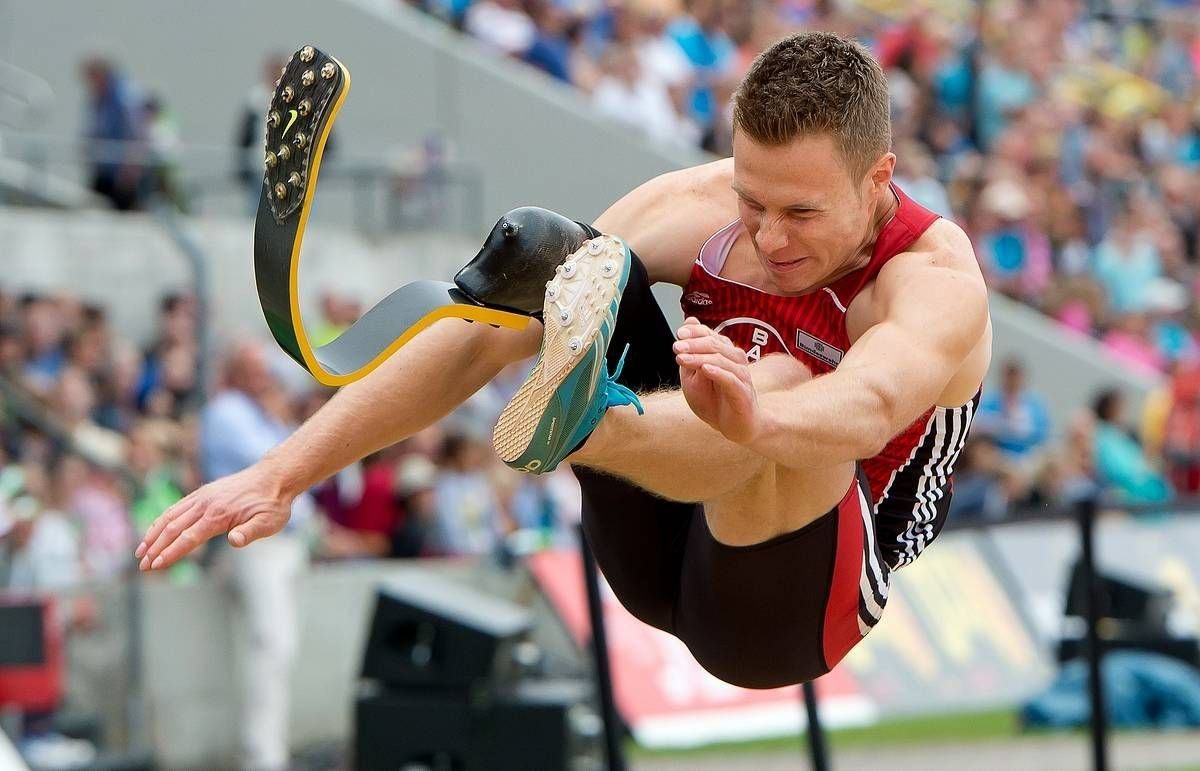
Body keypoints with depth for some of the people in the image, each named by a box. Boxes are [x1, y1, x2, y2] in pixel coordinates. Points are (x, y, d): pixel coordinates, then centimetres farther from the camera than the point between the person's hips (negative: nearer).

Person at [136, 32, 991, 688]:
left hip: (790, 602, -5)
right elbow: (483, 340, -16)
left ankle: (574, 422, -67)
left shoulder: (940, 280, -22)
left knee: (787, 389, -39)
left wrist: (758, 421, -70)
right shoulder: (698, 211, -10)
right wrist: (282, 472, -23)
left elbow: (870, 406, -47)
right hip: (659, 555, 5)